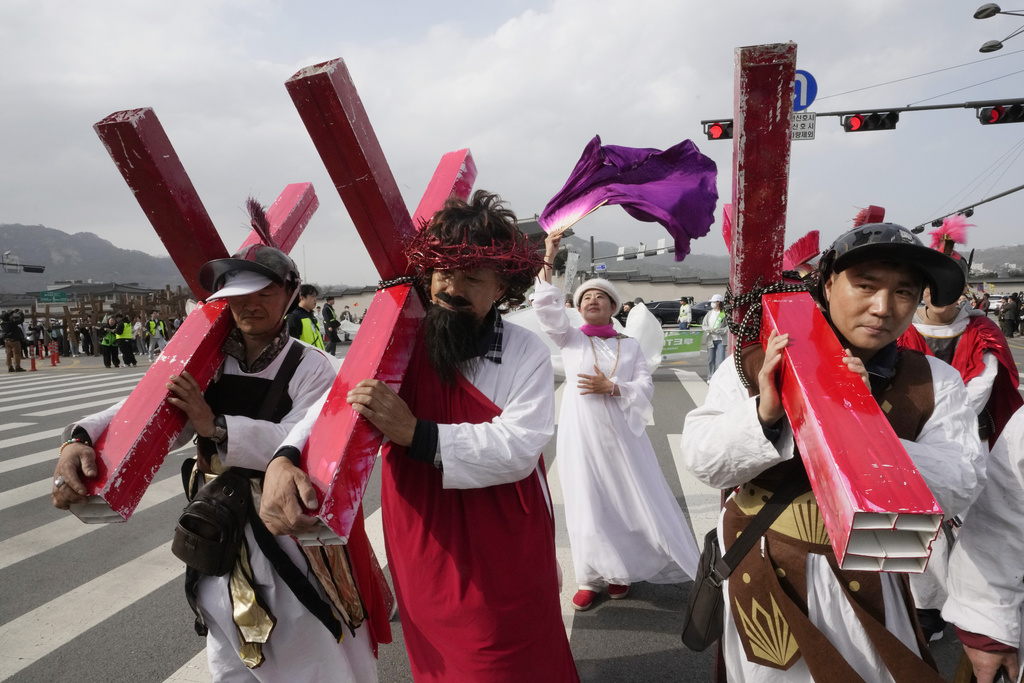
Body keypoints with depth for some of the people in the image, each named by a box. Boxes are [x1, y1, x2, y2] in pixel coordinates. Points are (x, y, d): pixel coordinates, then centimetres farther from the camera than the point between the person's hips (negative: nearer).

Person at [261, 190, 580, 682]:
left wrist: (416, 434, -31)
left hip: (506, 563, -2)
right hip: (421, 561, 2)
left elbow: (517, 449, -22)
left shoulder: (528, 355, -12)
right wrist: (285, 458, -32)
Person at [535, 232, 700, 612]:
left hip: (620, 430, 1)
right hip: (581, 431, -1)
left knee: (629, 498, 4)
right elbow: (547, 308, -11)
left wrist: (610, 387, -15)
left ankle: (620, 570, 26)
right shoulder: (569, 339, 5)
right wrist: (548, 260, -17)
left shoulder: (630, 345, 10)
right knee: (588, 503, 2)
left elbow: (645, 387, 0)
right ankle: (591, 577, 19)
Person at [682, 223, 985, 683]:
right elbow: (701, 462, -14)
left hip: (862, 579, 2)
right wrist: (763, 412, -32)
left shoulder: (935, 383, -4)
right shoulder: (759, 363, -11)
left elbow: (962, 488, -14)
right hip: (762, 569, -1)